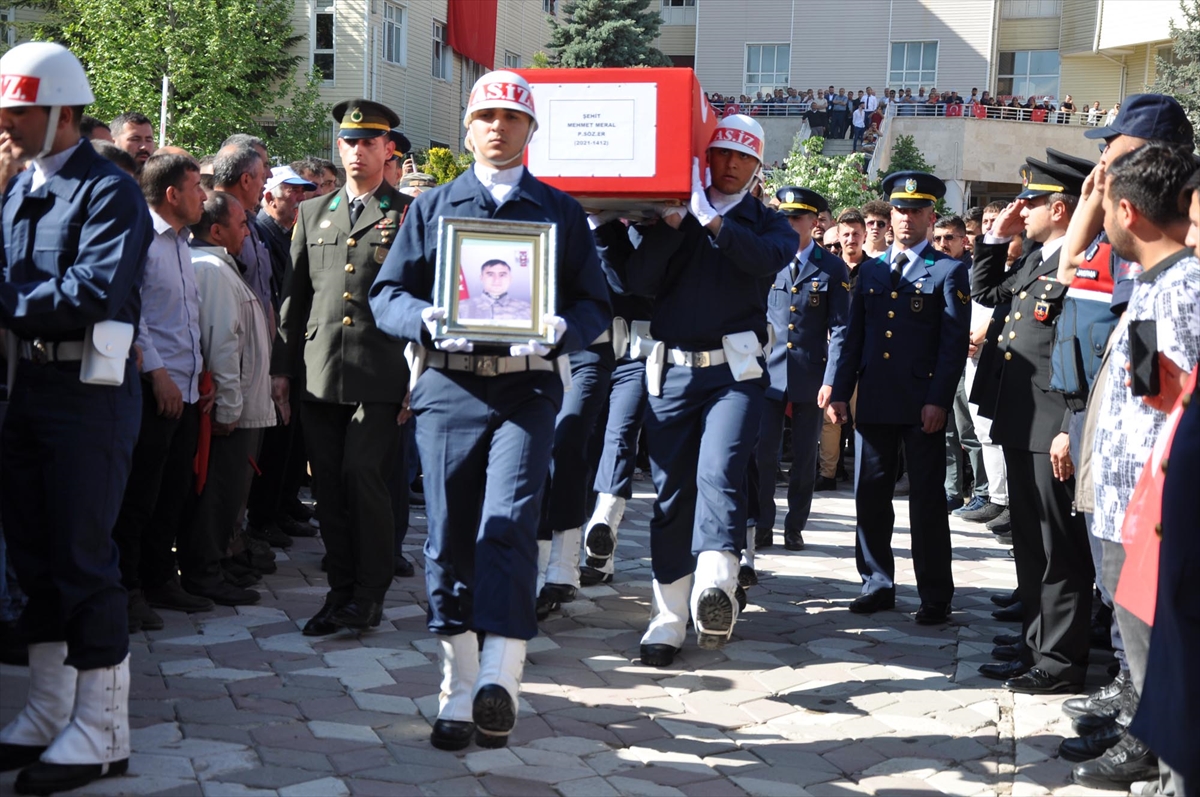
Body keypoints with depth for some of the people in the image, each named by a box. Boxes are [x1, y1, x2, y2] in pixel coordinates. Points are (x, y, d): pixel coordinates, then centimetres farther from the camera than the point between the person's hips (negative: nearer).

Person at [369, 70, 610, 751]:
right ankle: (459, 693, 13)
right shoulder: (433, 207, 15)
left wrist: (563, 329, -13)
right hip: (448, 388, 2)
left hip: (526, 388, -1)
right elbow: (387, 294, 10)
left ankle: (500, 680, -19)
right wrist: (423, 318, -12)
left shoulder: (560, 212, 13)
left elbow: (596, 305, 10)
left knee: (509, 527, -17)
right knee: (450, 541, 3)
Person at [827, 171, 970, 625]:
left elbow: (955, 343, -5)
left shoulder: (948, 272, 2)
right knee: (870, 497, 6)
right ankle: (877, 584, 18)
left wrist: (938, 400, -14)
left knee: (927, 501, 0)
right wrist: (841, 391, 5)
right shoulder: (870, 271, 16)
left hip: (921, 406, -4)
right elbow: (854, 337, 15)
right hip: (874, 401, 5)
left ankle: (935, 596, 7)